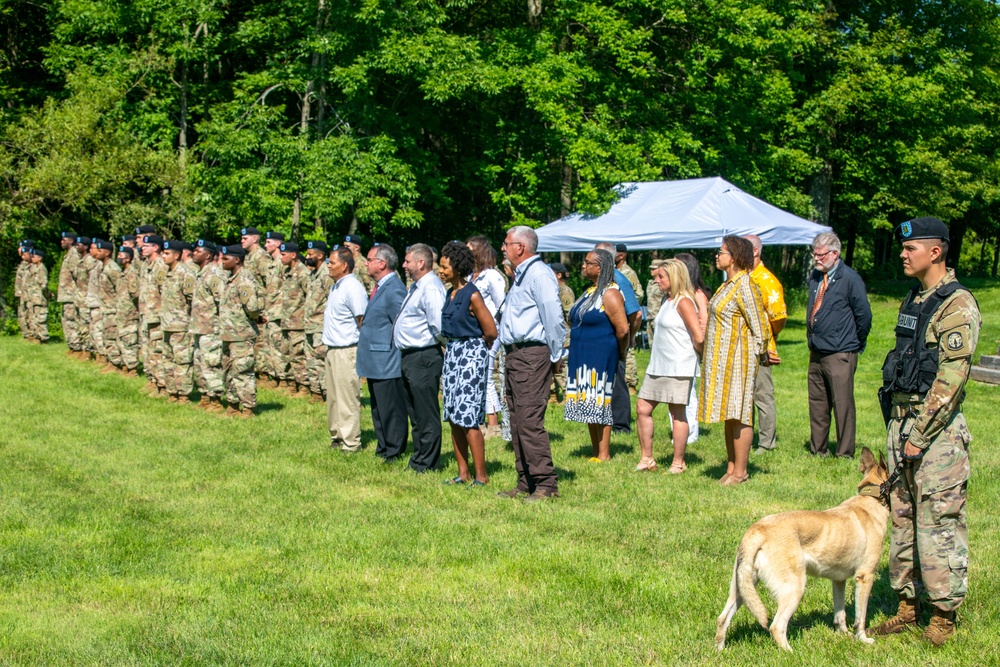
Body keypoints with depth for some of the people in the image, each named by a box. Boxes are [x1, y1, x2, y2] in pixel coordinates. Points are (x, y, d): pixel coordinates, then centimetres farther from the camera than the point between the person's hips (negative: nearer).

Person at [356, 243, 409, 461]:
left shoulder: (394, 290, -17)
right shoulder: (379, 287, 15)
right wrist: (362, 357, 21)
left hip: (386, 362, -10)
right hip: (375, 362, 10)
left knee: (391, 409, -2)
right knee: (378, 408, 17)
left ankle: (394, 452, 5)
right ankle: (383, 448, 26)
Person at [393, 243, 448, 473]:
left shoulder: (430, 288, -18)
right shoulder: (416, 286, 15)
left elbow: (439, 325, -26)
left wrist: (435, 343, -10)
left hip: (423, 357, -11)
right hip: (409, 357, 11)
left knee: (426, 414, -2)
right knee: (415, 413, 17)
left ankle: (425, 464, 4)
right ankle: (418, 458, 27)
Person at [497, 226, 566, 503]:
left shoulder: (539, 275, -12)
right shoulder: (520, 276, 20)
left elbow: (554, 318, -17)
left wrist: (555, 356, -12)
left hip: (532, 355, -10)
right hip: (514, 355, 10)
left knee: (530, 421, -12)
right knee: (517, 422, 11)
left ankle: (546, 484, -9)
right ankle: (526, 484, 16)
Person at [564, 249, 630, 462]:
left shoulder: (610, 294, -15)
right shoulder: (589, 291, 14)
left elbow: (623, 329, -20)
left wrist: (619, 354, -6)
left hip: (600, 357, -9)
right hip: (583, 356, 9)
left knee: (600, 404, -5)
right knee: (589, 404, 11)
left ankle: (604, 455, 1)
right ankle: (595, 452, 19)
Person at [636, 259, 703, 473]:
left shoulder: (683, 302, -13)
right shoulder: (667, 300, 15)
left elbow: (699, 337, -18)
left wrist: (699, 354, -2)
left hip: (678, 367, -9)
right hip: (658, 367, 9)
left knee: (677, 413, -1)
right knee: (642, 409, 7)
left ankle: (678, 463, 7)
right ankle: (647, 459, 15)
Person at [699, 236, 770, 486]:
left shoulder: (744, 286, -15)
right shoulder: (728, 284, 14)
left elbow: (759, 326, -15)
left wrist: (757, 353, -7)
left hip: (738, 359, -10)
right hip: (721, 360, 10)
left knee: (738, 414, -5)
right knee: (728, 417, 12)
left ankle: (740, 471, 0)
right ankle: (731, 467, 18)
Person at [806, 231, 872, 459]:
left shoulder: (850, 279, -9)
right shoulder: (815, 277, 11)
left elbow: (864, 315, -6)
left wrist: (856, 344, 3)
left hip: (840, 355, -7)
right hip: (816, 353, 7)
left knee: (843, 405, -3)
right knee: (817, 403, 11)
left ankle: (845, 454, 4)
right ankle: (817, 450, 20)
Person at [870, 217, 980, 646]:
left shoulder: (957, 305, -13)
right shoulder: (914, 300, 14)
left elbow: (951, 378, -18)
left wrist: (920, 436, -18)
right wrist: (898, 428, 16)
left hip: (936, 428, -9)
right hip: (901, 418, 9)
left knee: (938, 522, -3)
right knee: (902, 517, 12)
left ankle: (944, 615, 6)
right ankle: (908, 606, 21)